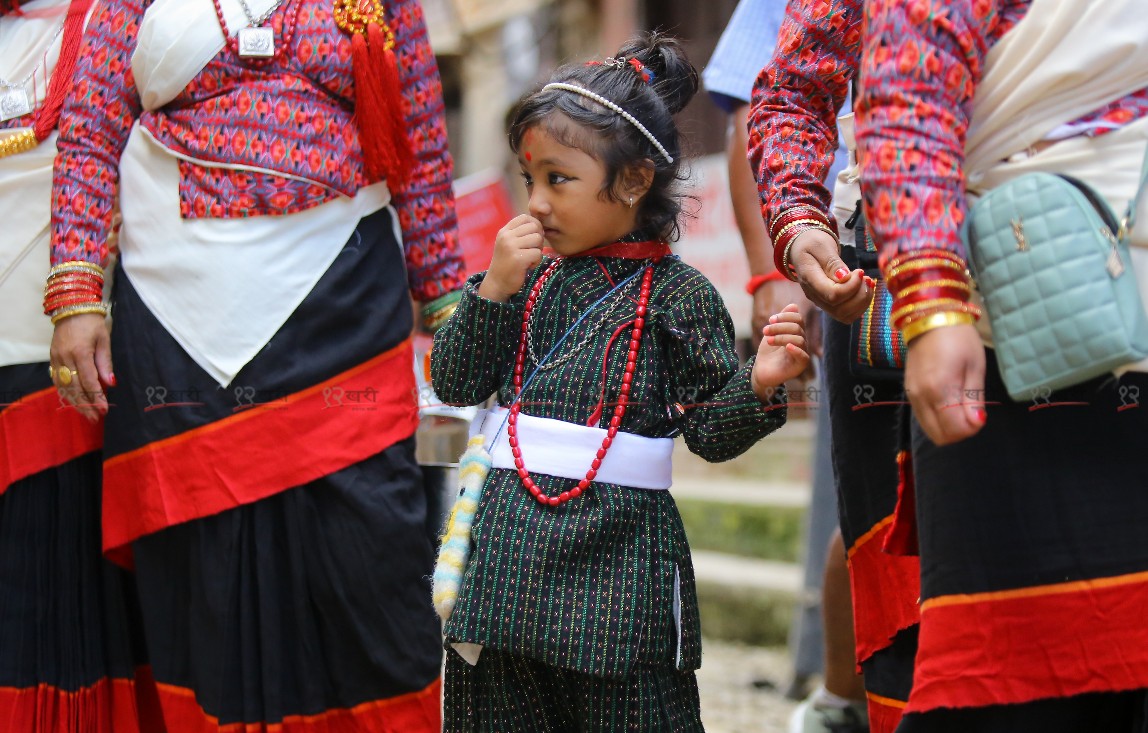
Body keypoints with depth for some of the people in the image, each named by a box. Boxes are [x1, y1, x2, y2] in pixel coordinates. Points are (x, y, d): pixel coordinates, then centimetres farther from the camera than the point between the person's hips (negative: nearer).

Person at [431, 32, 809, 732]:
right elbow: (456, 383, 7)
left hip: (617, 548, -4)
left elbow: (712, 431, 0)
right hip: (512, 536, 4)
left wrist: (759, 387, -20)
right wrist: (492, 289, -4)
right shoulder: (531, 276, 10)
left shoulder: (678, 295, -2)